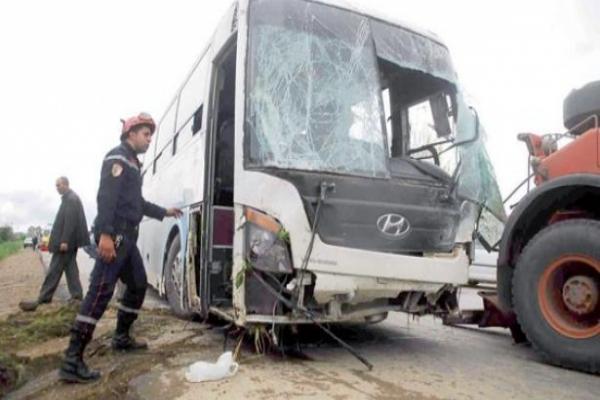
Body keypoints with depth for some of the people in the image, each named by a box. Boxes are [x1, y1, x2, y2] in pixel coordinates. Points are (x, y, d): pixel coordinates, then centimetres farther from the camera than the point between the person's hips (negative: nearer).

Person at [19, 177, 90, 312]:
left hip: (67, 241, -10)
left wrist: (64, 240, -24)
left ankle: (42, 299, -2)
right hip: (70, 240, 10)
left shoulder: (71, 198, -14)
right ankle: (77, 296, 10)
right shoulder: (70, 198, 19)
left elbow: (70, 221, -22)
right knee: (70, 267, 9)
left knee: (54, 269, -6)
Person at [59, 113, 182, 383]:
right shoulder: (118, 157, -6)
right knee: (101, 290, -14)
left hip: (127, 236, 10)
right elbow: (106, 196, -20)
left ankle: (121, 337, 28)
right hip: (114, 235, -10)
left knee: (138, 284, 16)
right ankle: (72, 360, -13)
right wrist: (105, 233, -30)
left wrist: (163, 212, 41)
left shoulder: (132, 163, 23)